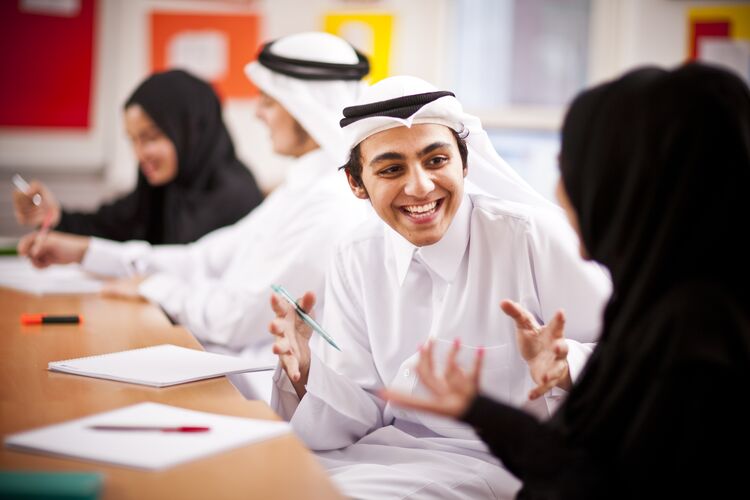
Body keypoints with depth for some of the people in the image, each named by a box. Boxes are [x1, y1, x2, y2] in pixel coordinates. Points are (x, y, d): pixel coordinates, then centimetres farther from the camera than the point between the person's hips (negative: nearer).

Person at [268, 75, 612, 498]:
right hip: (397, 453, 4)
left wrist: (565, 365, -32)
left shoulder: (534, 237, -14)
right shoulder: (355, 263, 1)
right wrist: (307, 370, -20)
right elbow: (363, 417, 0)